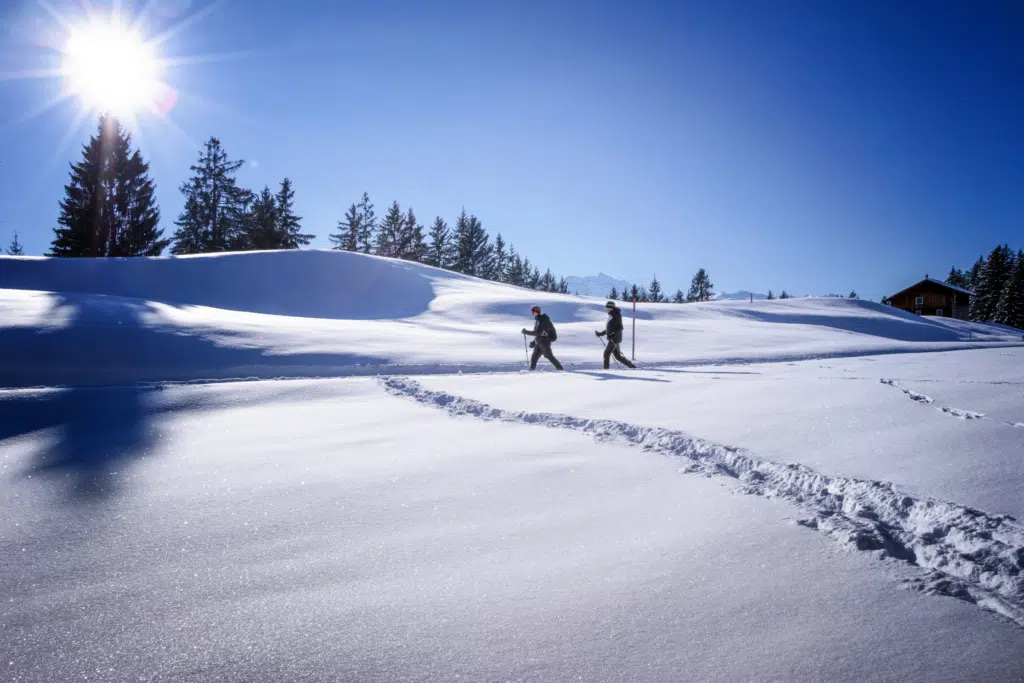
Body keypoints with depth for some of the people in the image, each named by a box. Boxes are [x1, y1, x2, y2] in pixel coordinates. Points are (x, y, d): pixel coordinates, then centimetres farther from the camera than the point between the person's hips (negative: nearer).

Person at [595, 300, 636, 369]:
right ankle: (631, 366, 18)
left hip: (615, 338, -9)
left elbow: (620, 328, -17)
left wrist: (612, 335, -27)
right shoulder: (611, 316, 16)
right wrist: (601, 334, 20)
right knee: (618, 356, 11)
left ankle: (606, 369, -11)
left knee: (606, 353, -13)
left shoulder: (616, 315, -11)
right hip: (612, 338, 9)